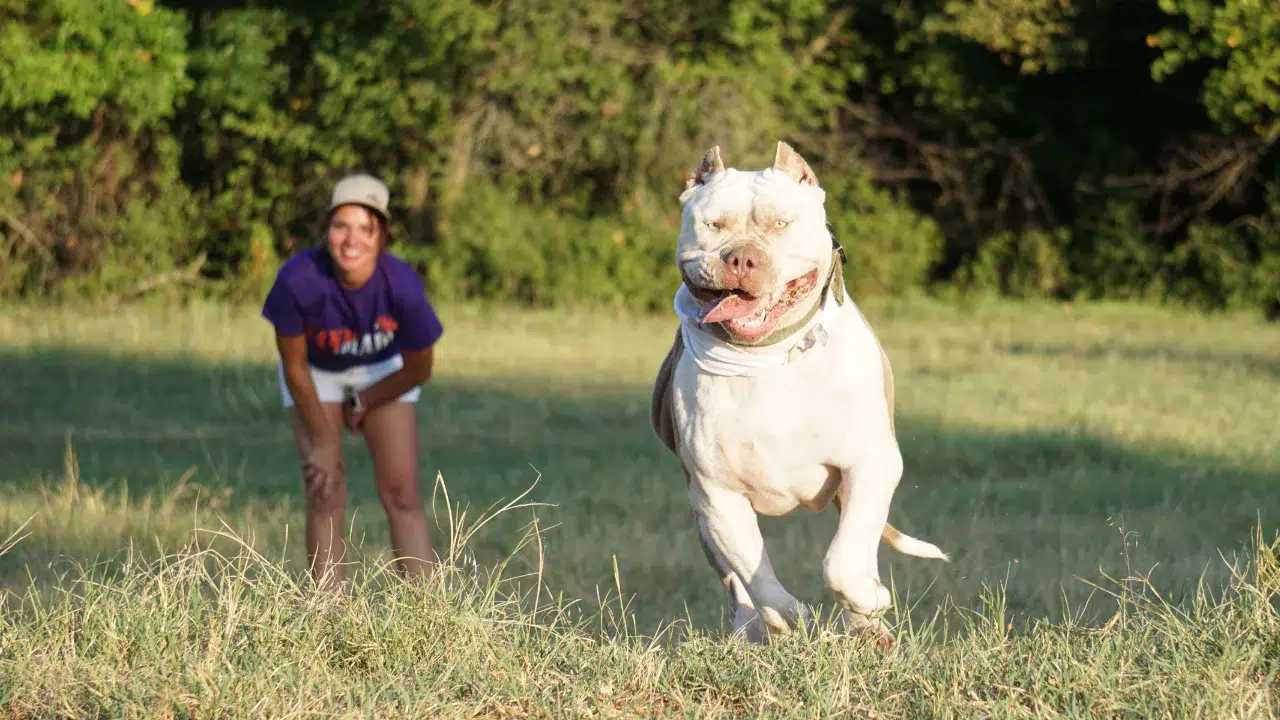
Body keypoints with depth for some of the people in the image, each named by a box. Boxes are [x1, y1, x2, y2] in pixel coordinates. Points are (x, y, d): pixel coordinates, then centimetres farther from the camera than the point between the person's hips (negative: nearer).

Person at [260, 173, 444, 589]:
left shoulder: (402, 286, -34)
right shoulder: (298, 281, -36)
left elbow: (418, 370, -14)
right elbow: (295, 368, -19)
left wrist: (361, 405, -4)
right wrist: (321, 441, -11)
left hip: (384, 372, 0)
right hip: (316, 373, 0)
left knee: (402, 495, -7)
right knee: (324, 496, -9)